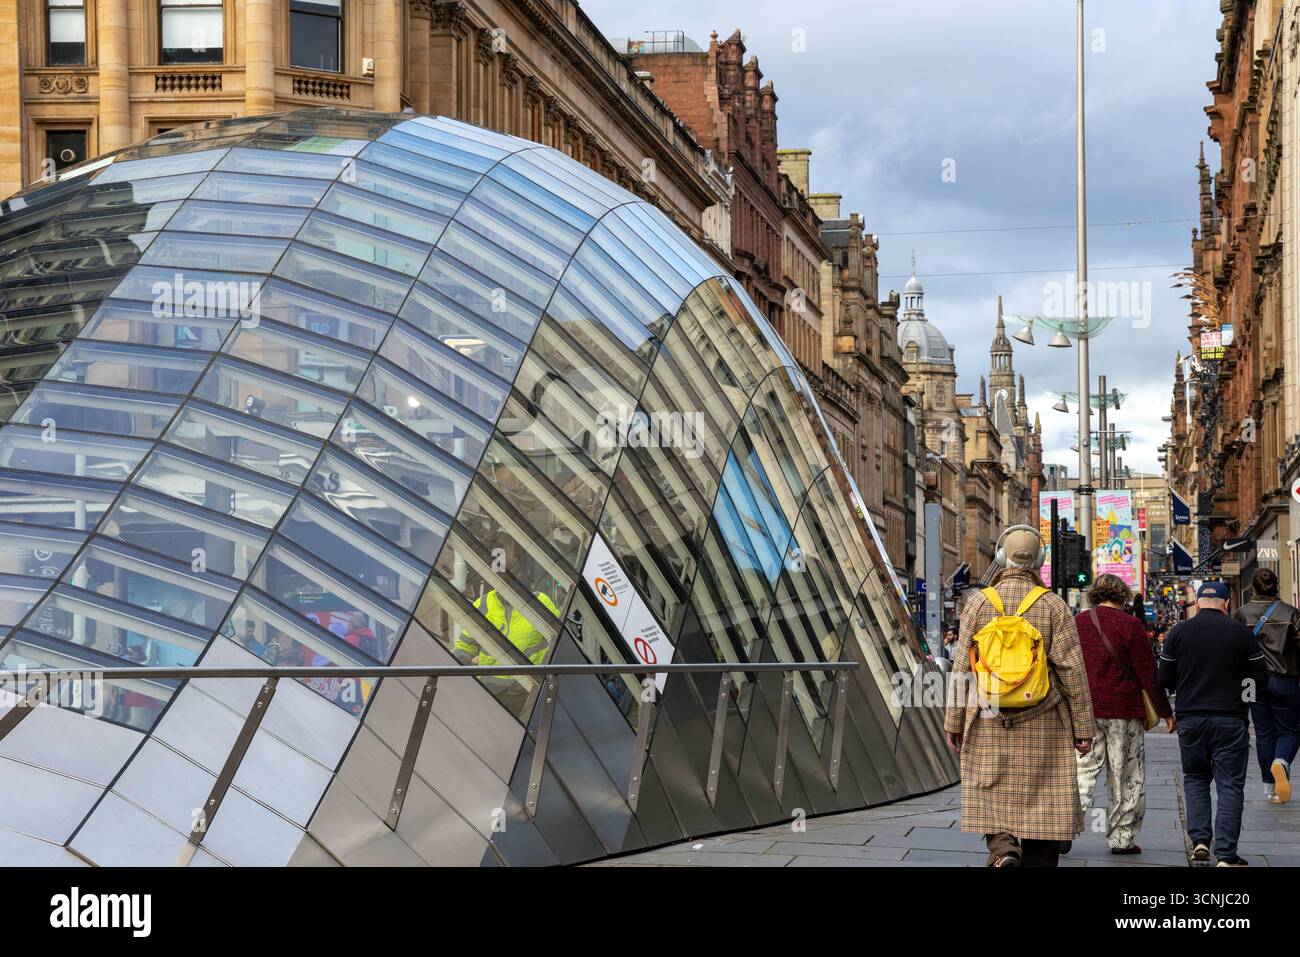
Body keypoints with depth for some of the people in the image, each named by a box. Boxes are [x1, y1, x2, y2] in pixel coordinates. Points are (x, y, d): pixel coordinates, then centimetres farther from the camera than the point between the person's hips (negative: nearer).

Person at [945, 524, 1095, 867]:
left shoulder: (978, 603, -1)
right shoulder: (1053, 606, -3)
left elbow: (961, 668, 0)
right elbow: (1072, 669, -5)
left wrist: (954, 723, 8)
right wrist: (1083, 727, 2)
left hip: (989, 724, 1)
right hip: (1044, 724, 0)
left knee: (992, 793, 12)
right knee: (1040, 799, 5)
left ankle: (1002, 847, -12)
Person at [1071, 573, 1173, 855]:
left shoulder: (1077, 623, 4)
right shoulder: (1131, 625, -7)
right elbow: (1148, 674, -6)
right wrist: (1165, 712, 1)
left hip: (1083, 710, 3)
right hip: (1123, 710, -3)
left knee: (1083, 769, 6)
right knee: (1126, 776, 7)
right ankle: (1121, 837, 11)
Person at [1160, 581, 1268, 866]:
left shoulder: (1179, 631, -1)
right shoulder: (1241, 633, -3)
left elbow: (1164, 679, 1)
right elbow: (1261, 678, 0)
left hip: (1190, 717, 2)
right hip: (1229, 719, -1)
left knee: (1195, 779, 18)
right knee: (1230, 786, 2)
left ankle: (1200, 839, 4)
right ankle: (1226, 854, -3)